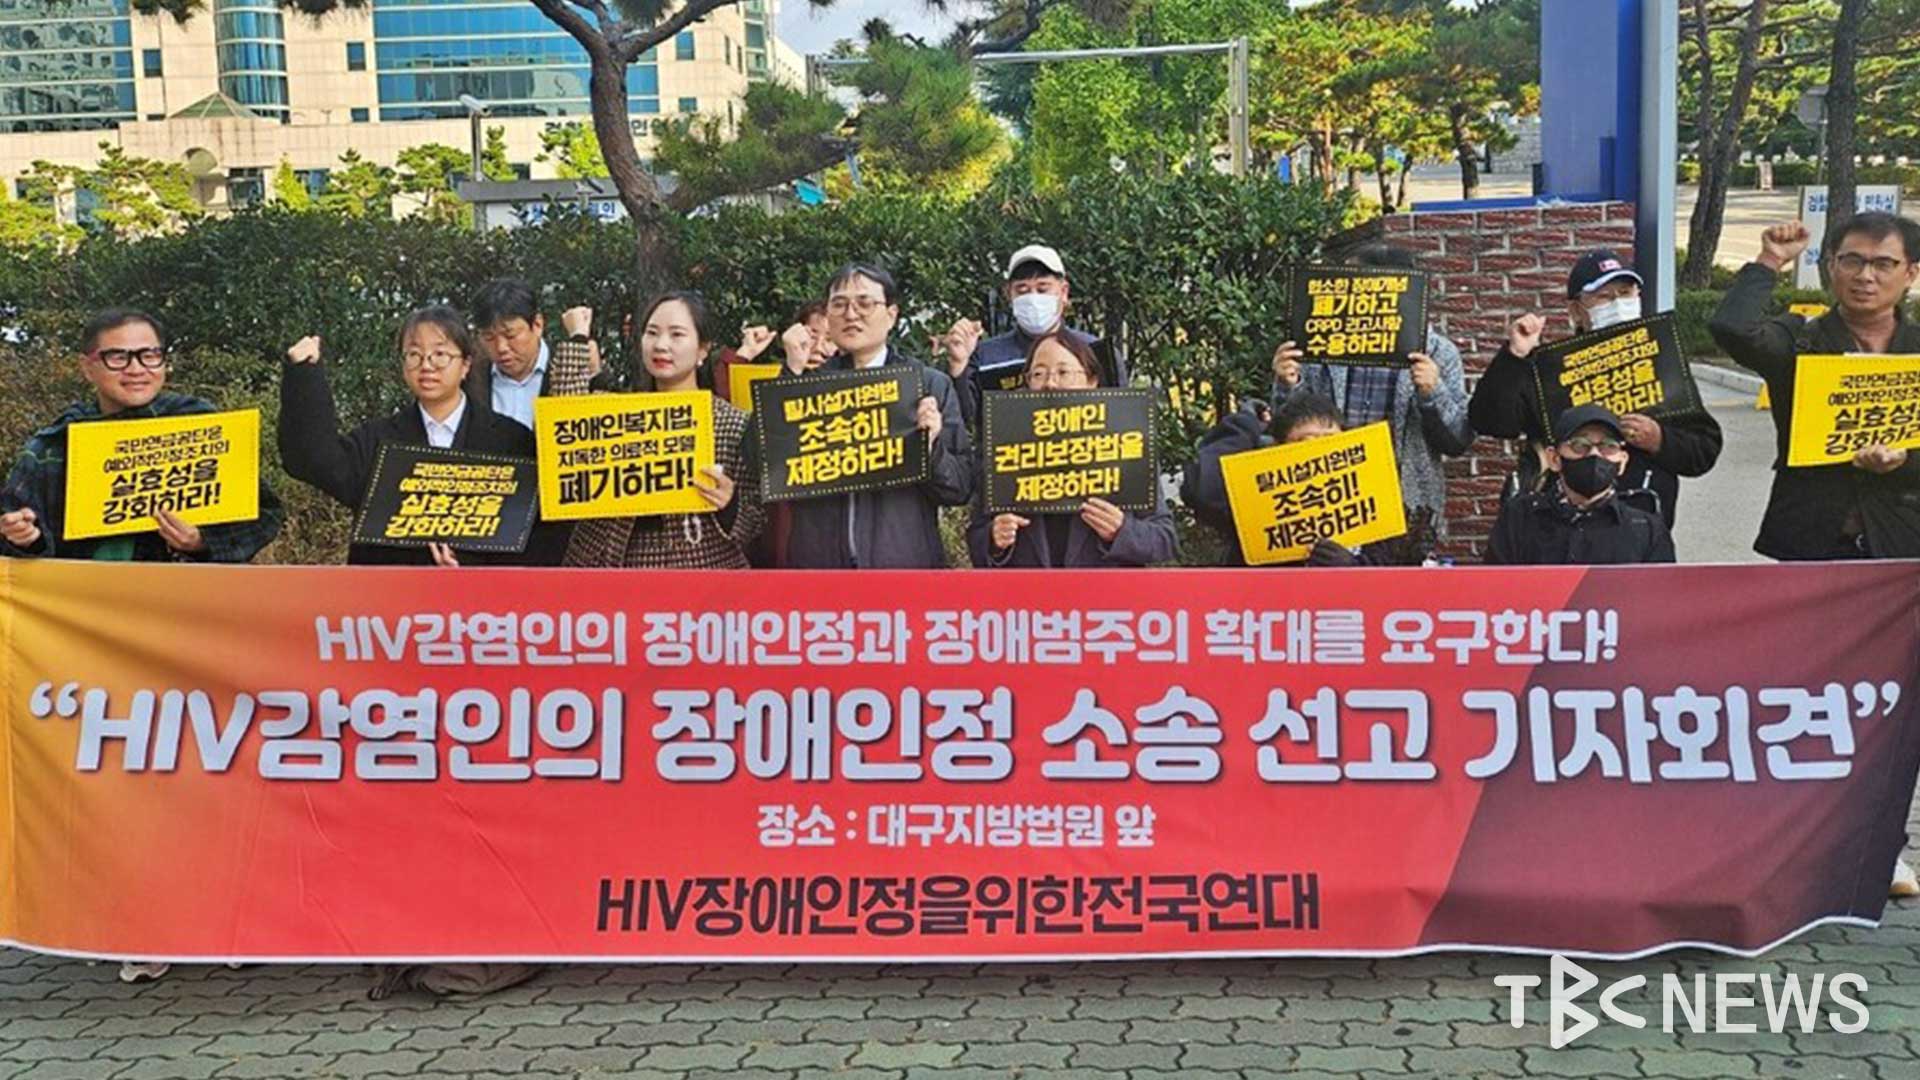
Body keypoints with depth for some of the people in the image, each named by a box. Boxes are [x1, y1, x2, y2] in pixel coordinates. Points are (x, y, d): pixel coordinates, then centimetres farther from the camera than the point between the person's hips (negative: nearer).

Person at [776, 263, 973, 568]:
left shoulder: (932, 385, 2)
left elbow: (961, 489, 1)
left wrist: (930, 446, -17)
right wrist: (792, 373, -9)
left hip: (905, 559, -1)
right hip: (817, 561, 1)